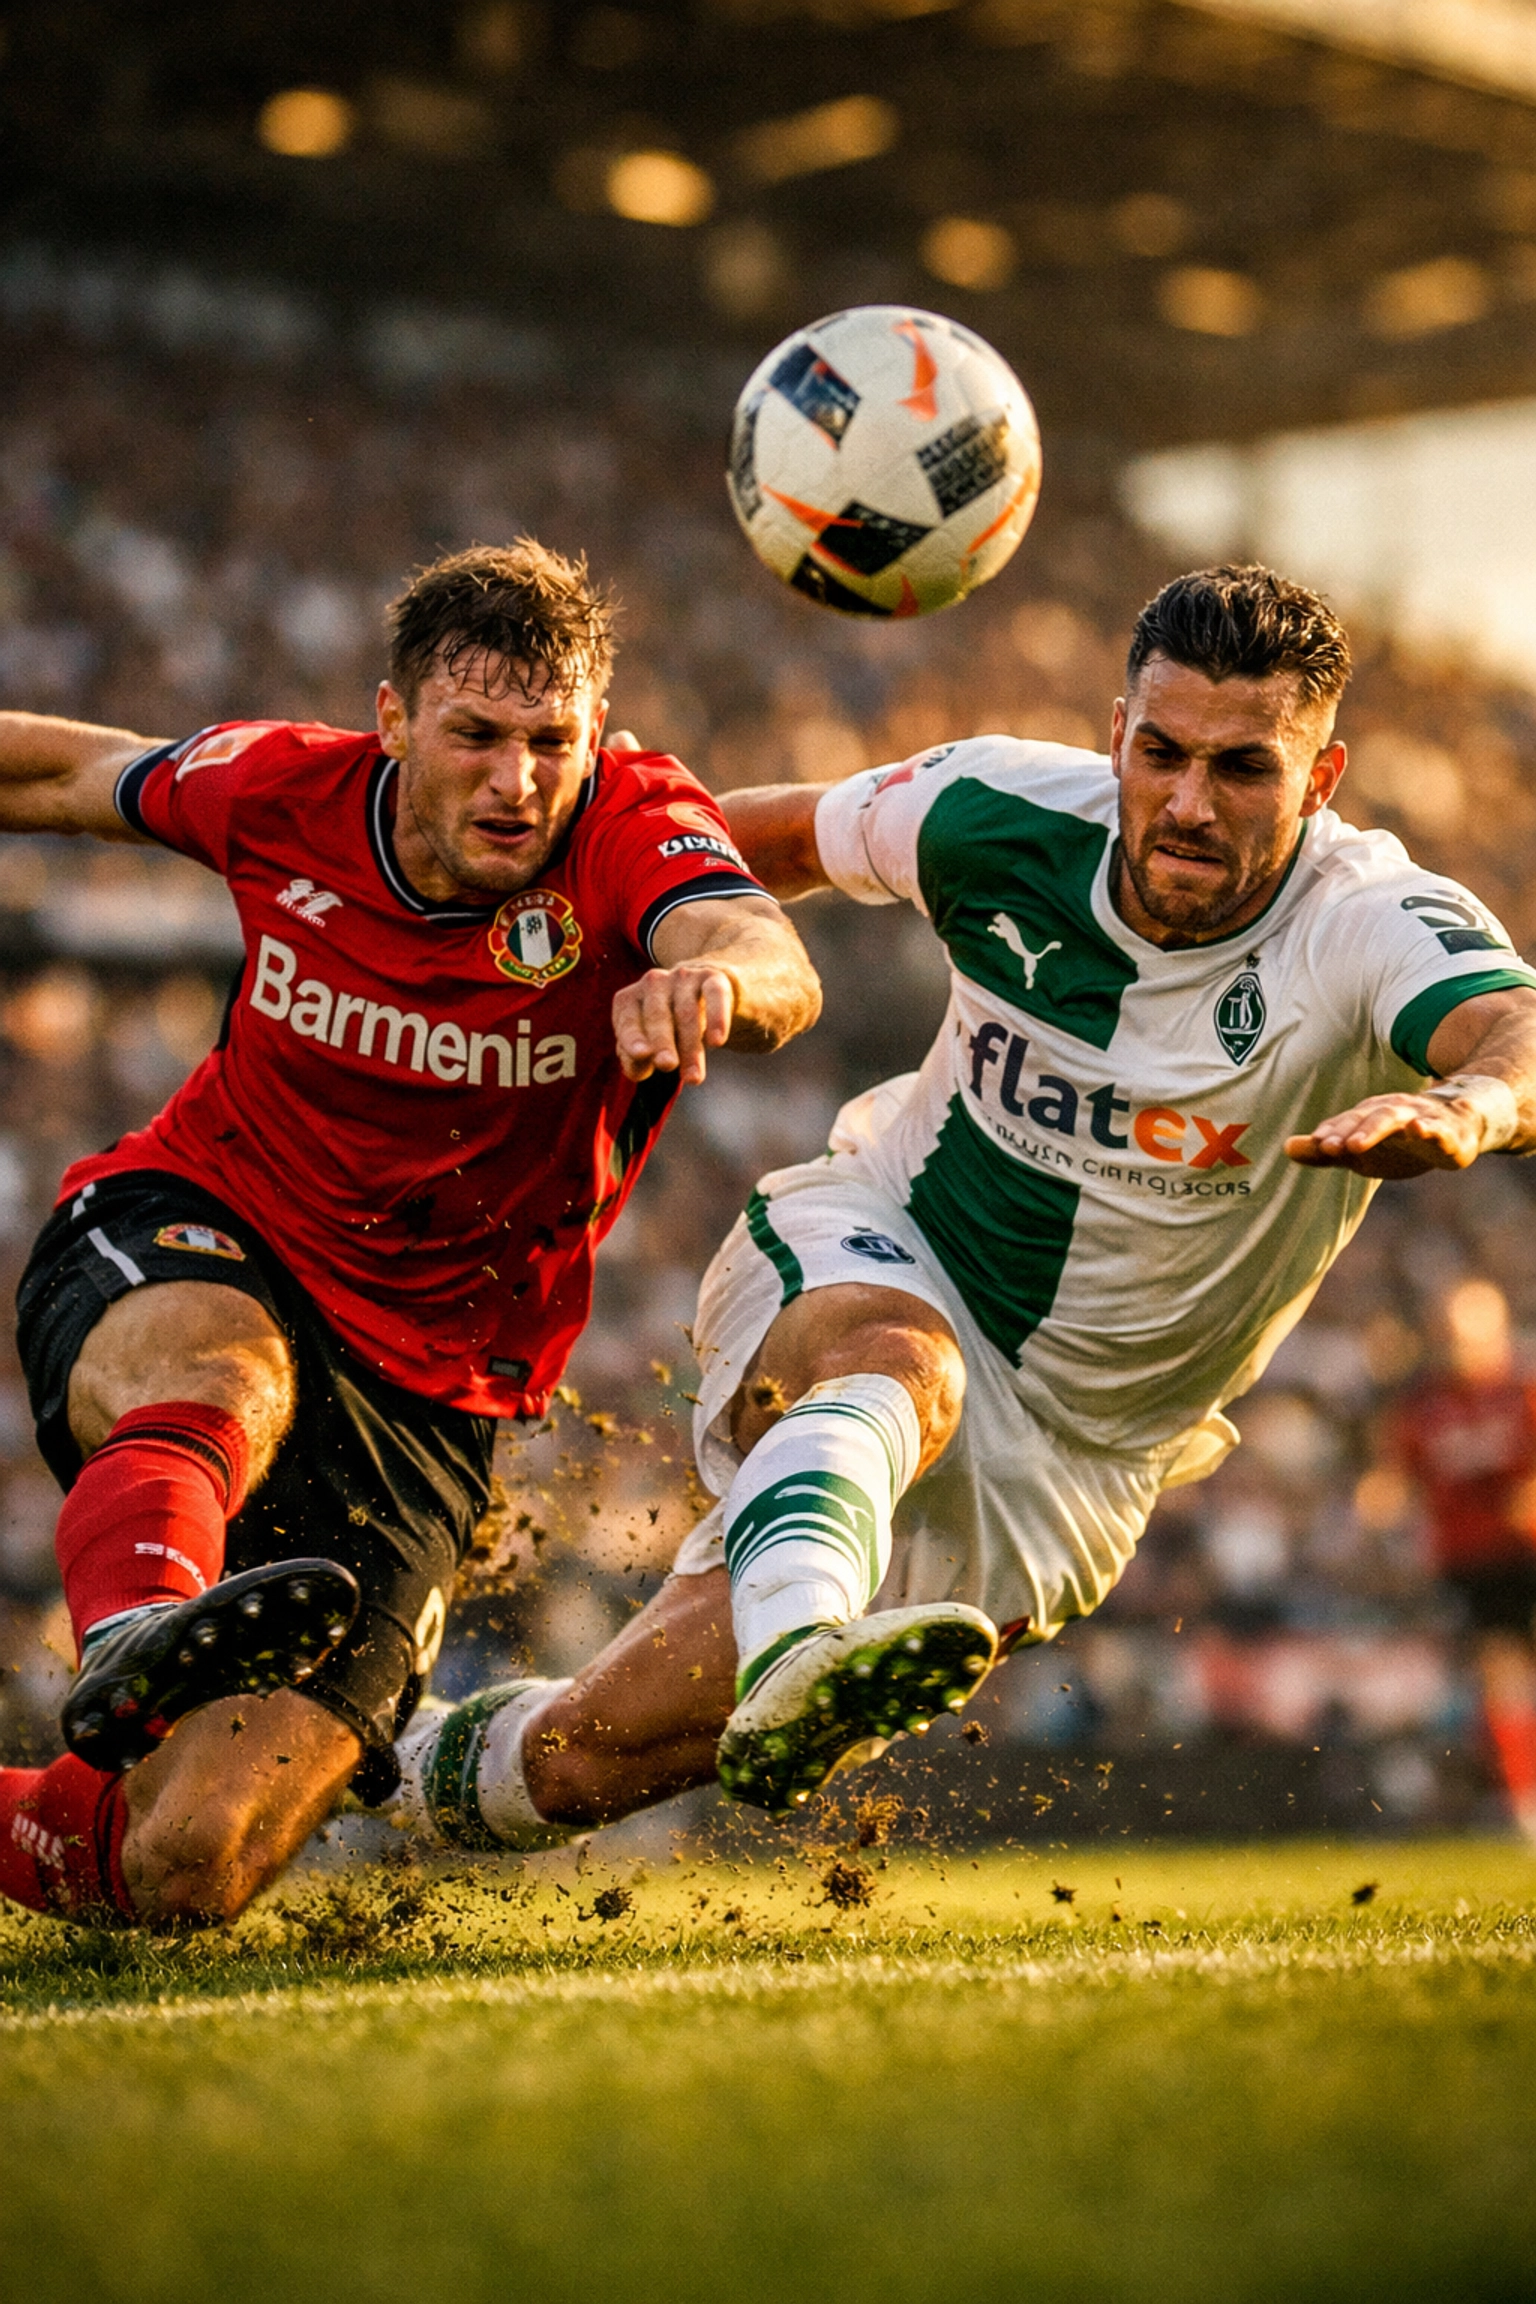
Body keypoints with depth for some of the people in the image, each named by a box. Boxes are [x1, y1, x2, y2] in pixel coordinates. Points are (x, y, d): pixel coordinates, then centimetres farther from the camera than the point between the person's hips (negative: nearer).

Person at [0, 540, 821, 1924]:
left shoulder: (635, 832, -16)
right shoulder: (285, 792, -6)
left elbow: (776, 973, -38)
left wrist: (716, 975, -63)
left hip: (419, 1396, -1)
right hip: (178, 1248, 1)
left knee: (184, 1873, -12)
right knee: (222, 1371, -41)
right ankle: (134, 1626, -66)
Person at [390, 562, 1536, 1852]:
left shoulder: (1370, 928, -22)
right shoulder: (1006, 812, -12)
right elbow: (787, 835, 9)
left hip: (1058, 1464, -1)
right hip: (862, 1264, 1)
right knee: (900, 1370, -40)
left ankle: (469, 1769, 32)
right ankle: (797, 1651, -65)